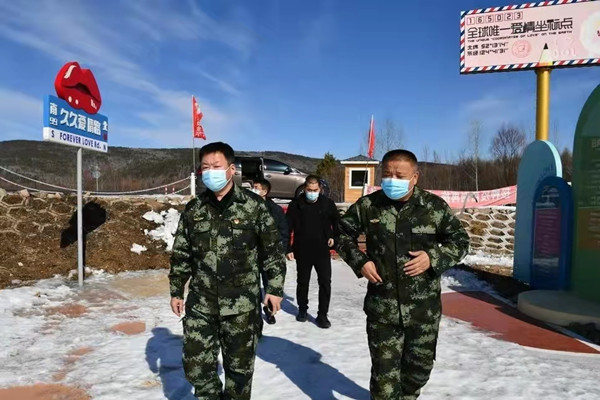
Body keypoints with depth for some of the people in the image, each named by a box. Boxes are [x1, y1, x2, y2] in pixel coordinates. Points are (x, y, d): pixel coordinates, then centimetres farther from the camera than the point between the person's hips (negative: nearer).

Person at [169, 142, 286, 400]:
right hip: (200, 303, 3)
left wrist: (274, 288, -4)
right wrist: (176, 291, 11)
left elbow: (272, 250, -2)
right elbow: (181, 254, 11)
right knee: (195, 363, 8)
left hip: (241, 304, -2)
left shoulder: (253, 206, -5)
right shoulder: (193, 209, 4)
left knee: (239, 366, 11)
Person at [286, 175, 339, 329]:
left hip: (322, 250, 1)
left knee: (325, 282, 0)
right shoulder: (296, 204, -7)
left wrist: (334, 236, 2)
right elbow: (288, 228, -4)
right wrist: (288, 249, -6)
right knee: (302, 282, 15)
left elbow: (337, 221, 14)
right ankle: (302, 309, 35)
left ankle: (322, 315, 13)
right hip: (302, 251, 0)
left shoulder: (327, 203, -3)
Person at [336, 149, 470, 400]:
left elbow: (460, 240, 4)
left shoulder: (435, 206, -6)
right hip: (382, 308, -1)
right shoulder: (367, 206, -5)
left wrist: (434, 257, -14)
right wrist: (359, 261, -7)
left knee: (420, 364, 20)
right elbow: (342, 234, 8)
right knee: (384, 370, 6)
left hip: (424, 308, 1)